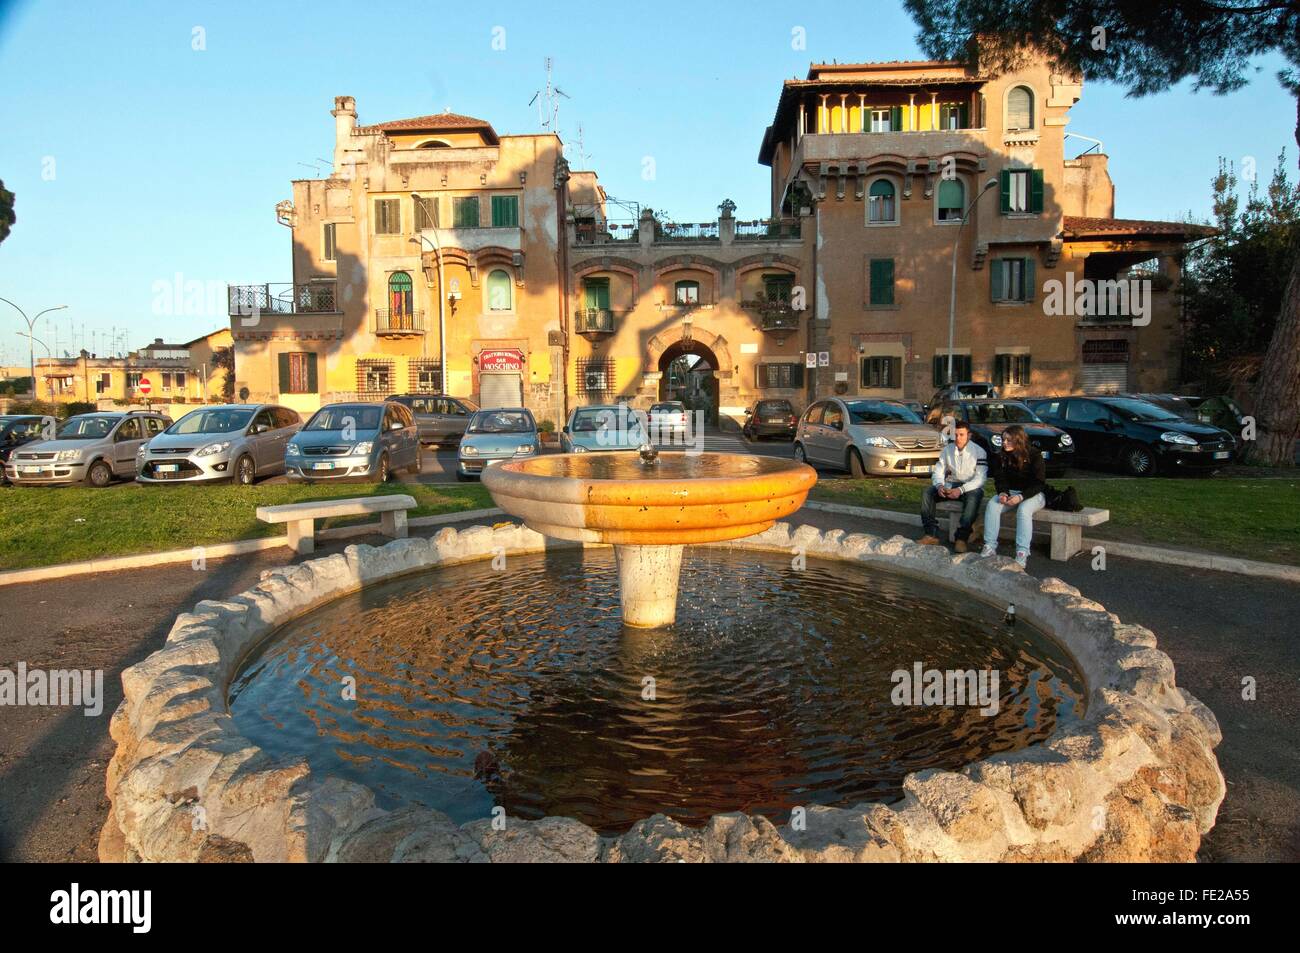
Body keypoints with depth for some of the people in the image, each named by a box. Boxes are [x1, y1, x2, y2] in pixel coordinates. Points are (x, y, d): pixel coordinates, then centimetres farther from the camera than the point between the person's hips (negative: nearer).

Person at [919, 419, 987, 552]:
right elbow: (937, 472, 3)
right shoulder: (947, 450, 4)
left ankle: (962, 538, -35)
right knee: (928, 492, -20)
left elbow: (980, 478, -17)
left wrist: (961, 490, -31)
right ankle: (931, 534, -23)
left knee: (973, 497, -38)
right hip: (950, 485, 4)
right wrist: (939, 485, -21)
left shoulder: (979, 452, -9)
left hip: (971, 487, -4)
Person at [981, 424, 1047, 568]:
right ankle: (990, 547, -25)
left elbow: (1039, 483, -15)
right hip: (1011, 492, 5)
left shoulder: (1034, 455, -13)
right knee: (992, 505, -24)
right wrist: (1002, 493, -19)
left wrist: (1021, 497, -27)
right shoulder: (1003, 456, 2)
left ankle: (1022, 554, -38)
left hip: (1034, 494, -5)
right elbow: (1000, 479, 4)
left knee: (1023, 509, -36)